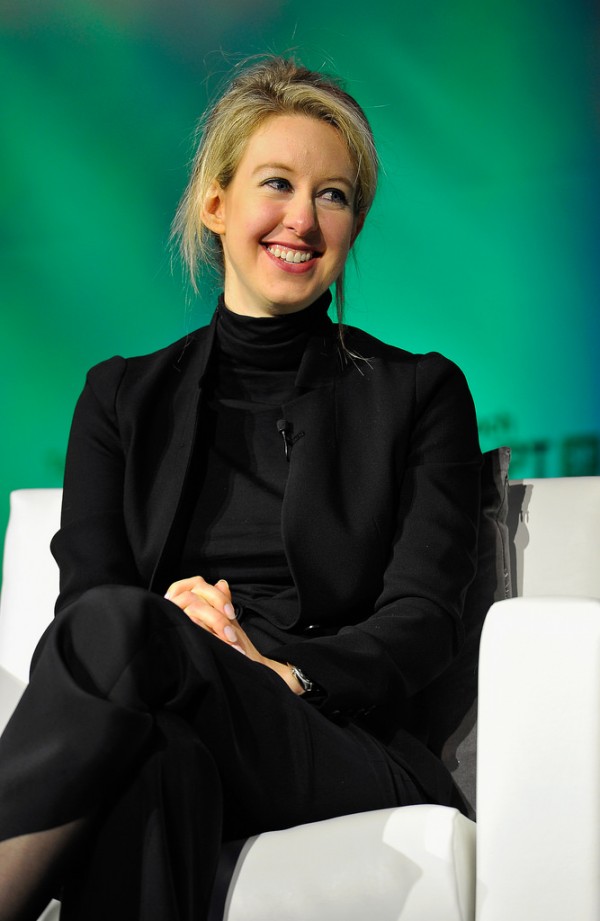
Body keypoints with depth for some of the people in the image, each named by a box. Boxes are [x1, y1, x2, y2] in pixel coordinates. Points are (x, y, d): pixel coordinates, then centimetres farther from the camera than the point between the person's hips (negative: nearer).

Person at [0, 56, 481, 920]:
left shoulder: (421, 394, 14)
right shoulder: (123, 397, 20)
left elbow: (423, 622, 2)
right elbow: (81, 594, 6)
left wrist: (280, 670, -19)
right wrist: (175, 621, -19)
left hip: (349, 754, -1)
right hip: (169, 718, 2)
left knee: (117, 627, -34)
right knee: (161, 761, -39)